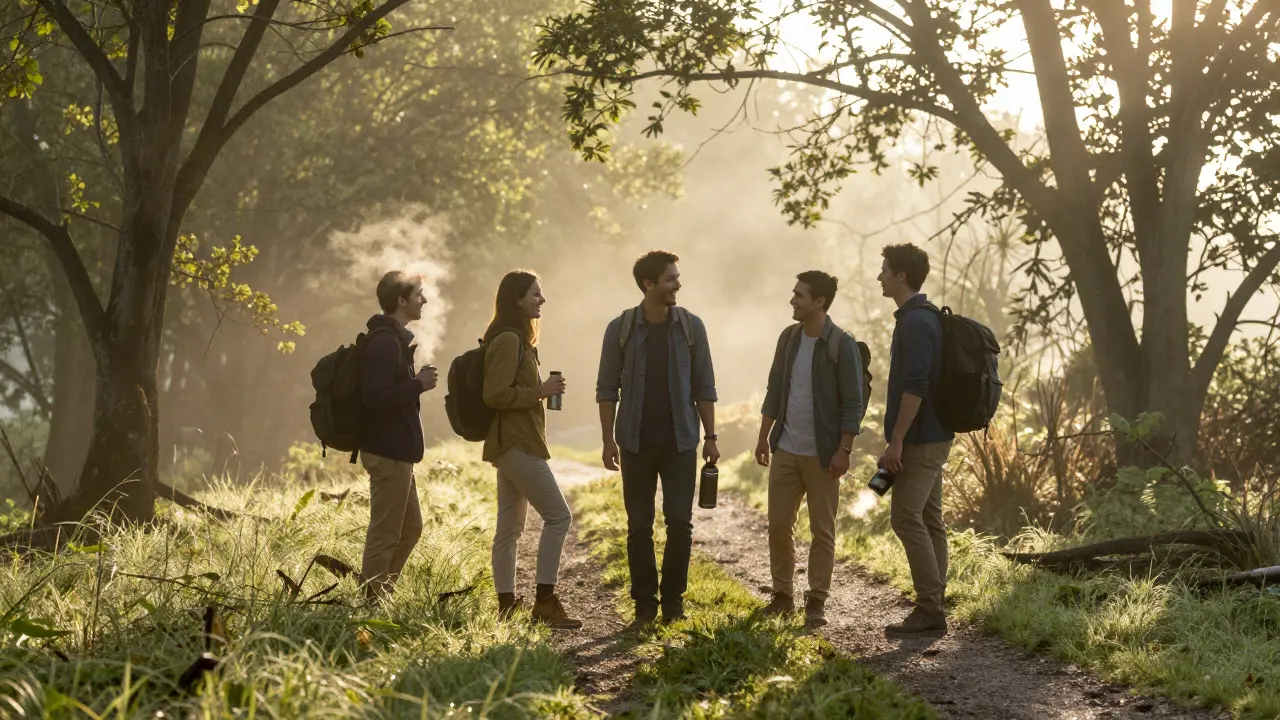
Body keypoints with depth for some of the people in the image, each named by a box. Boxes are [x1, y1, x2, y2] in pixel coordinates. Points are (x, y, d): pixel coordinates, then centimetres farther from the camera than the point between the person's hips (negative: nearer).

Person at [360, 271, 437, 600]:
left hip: (396, 451, 11)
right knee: (385, 534, -4)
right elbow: (374, 397, -27)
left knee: (411, 526, 18)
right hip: (388, 452, -11)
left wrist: (416, 382, 10)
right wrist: (418, 385, -20)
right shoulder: (384, 343, -18)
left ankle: (379, 595, 24)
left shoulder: (394, 339, 16)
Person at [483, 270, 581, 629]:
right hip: (517, 444, -11)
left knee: (509, 528, 9)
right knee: (558, 516, -10)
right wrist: (541, 391, -17)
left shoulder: (515, 340, 17)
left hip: (513, 444, 11)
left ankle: (507, 606, 12)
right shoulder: (508, 340, -15)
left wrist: (541, 389, 14)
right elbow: (494, 394, -22)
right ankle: (544, 601, -7)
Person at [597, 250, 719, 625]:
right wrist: (608, 440, -4)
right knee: (639, 526, 4)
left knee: (680, 522, -3)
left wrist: (710, 436, 1)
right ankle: (645, 602, 13)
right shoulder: (620, 329, -3)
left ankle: (673, 598, 11)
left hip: (680, 441, 0)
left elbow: (704, 387, 4)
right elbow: (607, 389, 1)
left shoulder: (690, 326, 0)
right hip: (636, 443, 0)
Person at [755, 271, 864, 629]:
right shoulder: (789, 338, 7)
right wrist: (764, 436, 12)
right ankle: (782, 595, 18)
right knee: (778, 524, 6)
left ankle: (816, 602, 10)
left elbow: (853, 402, -11)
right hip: (786, 450, 5)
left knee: (822, 530, 2)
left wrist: (844, 450, -16)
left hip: (822, 454, -5)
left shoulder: (842, 345, -11)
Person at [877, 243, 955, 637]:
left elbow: (914, 387, -23)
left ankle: (929, 609, -9)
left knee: (907, 518, -9)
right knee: (928, 520, 10)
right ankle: (932, 609, 12)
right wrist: (899, 439, 23)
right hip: (932, 437, 10)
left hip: (920, 440, -10)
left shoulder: (915, 323, -16)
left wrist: (896, 441, -21)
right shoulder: (925, 318, 16)